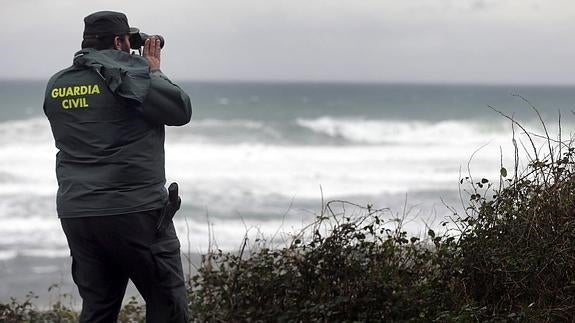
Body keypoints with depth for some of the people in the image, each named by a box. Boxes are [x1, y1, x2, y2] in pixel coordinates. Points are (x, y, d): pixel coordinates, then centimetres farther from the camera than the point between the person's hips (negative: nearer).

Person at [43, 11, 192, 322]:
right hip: (135, 211, -6)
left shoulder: (56, 86, 8)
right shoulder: (131, 74, -10)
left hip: (75, 214, 6)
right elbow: (181, 110, -2)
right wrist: (154, 71, 11)